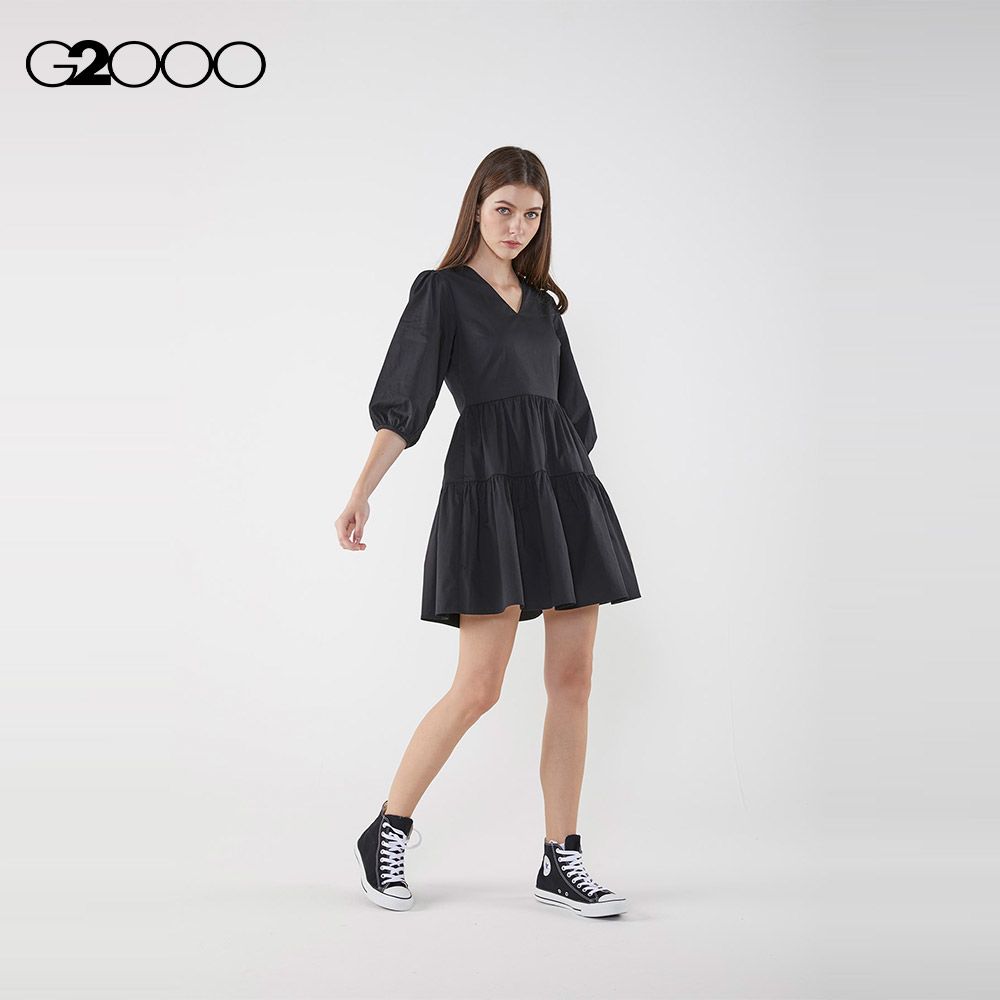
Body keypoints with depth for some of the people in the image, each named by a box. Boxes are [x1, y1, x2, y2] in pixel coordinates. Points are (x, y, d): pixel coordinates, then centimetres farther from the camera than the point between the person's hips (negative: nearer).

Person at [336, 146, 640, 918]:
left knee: (573, 680, 2)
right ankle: (386, 835, 10)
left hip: (566, 486, 6)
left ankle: (562, 862, 10)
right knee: (479, 686, -9)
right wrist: (361, 494, -18)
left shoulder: (543, 306, 20)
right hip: (491, 485, -6)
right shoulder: (441, 291, 5)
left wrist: (575, 506, 16)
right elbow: (403, 404, -5)